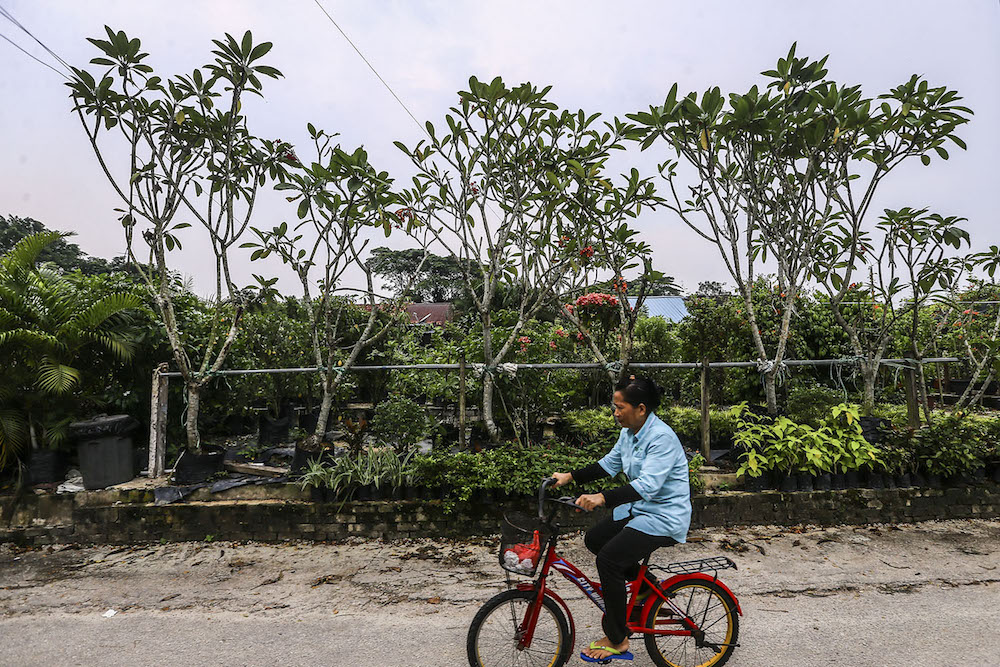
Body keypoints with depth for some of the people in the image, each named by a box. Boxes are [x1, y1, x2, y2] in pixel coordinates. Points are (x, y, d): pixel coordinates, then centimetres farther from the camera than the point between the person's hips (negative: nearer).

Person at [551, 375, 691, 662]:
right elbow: (609, 464, 14)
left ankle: (617, 640, -1)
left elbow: (647, 485, -35)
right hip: (639, 509, 10)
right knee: (594, 539, 6)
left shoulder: (661, 438, -25)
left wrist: (602, 498, -44)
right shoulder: (629, 432, 3)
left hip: (664, 517, -10)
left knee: (608, 560, -18)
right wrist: (570, 476, 7)